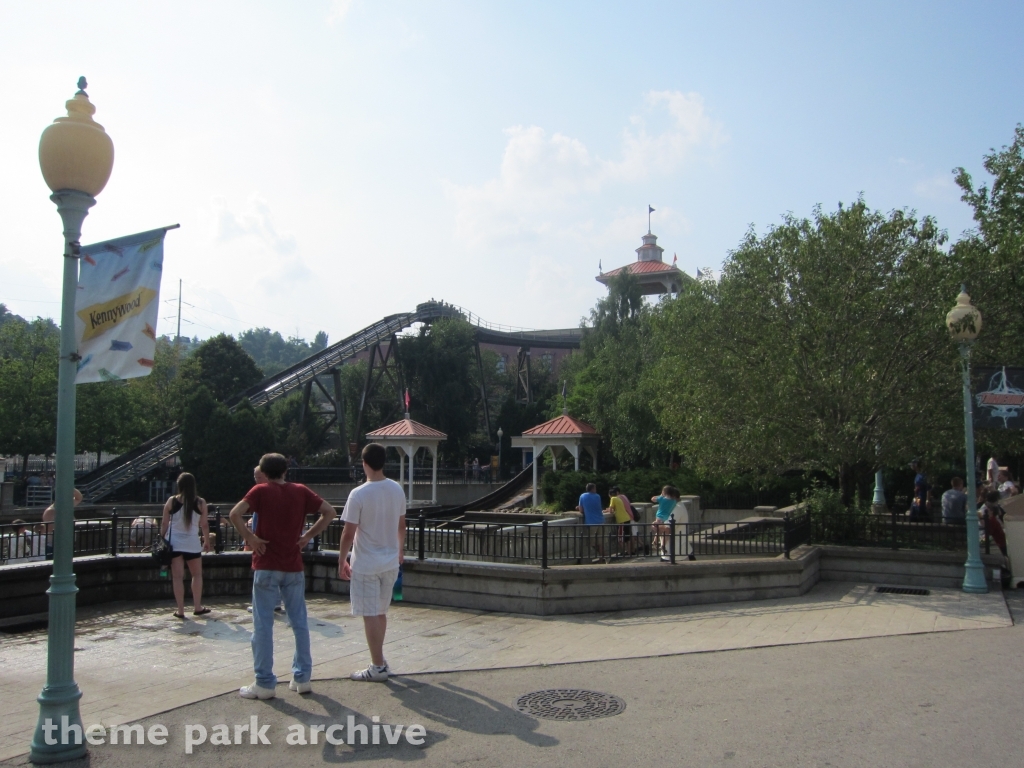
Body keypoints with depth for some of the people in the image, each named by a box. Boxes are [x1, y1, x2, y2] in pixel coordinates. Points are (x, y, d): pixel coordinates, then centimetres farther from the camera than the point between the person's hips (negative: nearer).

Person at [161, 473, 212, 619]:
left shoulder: (171, 501, -3)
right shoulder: (200, 502, -4)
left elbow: (164, 524, 1)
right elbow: (204, 525, 0)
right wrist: (207, 541, 13)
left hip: (174, 543, 0)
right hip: (192, 543, 0)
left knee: (178, 577, 4)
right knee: (197, 574, 15)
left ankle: (180, 610, 6)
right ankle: (198, 607, 18)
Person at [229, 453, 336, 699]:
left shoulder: (261, 491, -3)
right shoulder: (301, 491, 5)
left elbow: (235, 514, -18)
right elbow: (329, 512, 4)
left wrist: (250, 538, -8)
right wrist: (309, 535, 4)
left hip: (266, 566, -3)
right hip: (294, 566, 3)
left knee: (263, 624, 3)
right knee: (299, 622, 11)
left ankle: (265, 683, 5)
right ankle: (302, 677, 16)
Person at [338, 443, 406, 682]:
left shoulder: (358, 494, -17)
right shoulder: (397, 490, 0)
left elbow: (349, 533, -15)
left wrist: (342, 561, -3)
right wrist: (400, 550, 26)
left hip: (366, 564, -6)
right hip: (391, 561, 6)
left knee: (370, 615, 2)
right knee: (380, 612, 19)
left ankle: (378, 667, 7)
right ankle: (379, 661, 29)